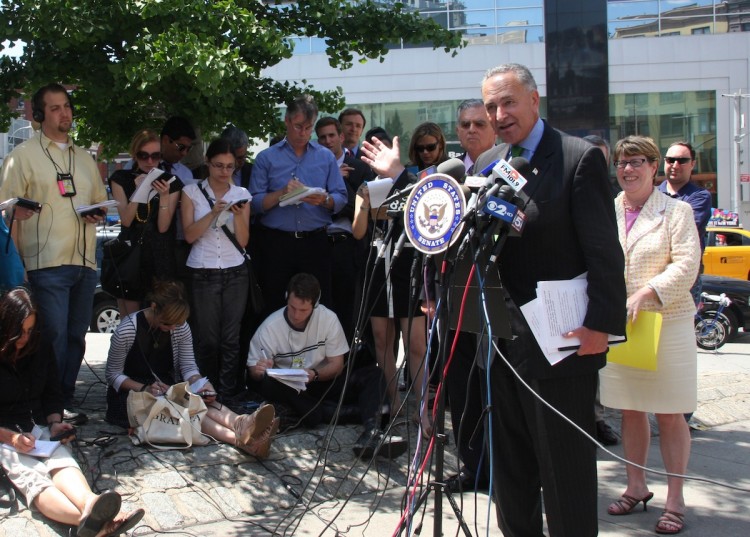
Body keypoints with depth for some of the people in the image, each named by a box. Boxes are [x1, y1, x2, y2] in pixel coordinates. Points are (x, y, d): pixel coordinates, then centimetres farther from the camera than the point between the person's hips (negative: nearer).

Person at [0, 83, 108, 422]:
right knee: (53, 337, -9)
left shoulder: (84, 158, 20)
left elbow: (101, 201, 26)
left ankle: (66, 402, 20)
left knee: (76, 337, 9)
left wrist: (98, 214, 5)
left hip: (84, 263, 6)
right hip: (47, 264, -6)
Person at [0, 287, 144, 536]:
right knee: (30, 477, -36)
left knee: (62, 460, -32)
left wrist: (54, 422, -1)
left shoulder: (41, 347, 13)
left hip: (40, 428, 5)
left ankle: (89, 503, -65)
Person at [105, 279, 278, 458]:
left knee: (201, 401, -30)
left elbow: (188, 366, 0)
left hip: (168, 389, 5)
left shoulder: (182, 328, -4)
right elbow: (113, 374, -9)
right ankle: (240, 438, -59)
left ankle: (241, 425, -61)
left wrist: (200, 383, -23)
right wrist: (144, 388, -24)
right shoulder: (126, 331, -16)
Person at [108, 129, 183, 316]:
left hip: (160, 258, 0)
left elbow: (163, 227, -4)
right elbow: (126, 220, -6)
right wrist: (138, 190, -18)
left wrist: (164, 196, -18)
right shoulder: (121, 179, 5)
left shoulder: (171, 183, 4)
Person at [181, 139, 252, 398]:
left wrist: (238, 215, -13)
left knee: (231, 337, -3)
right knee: (208, 338, -2)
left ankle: (229, 394, 3)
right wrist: (213, 213, -16)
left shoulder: (241, 194, 8)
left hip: (235, 272, 1)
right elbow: (189, 235, -4)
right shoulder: (192, 192, 4)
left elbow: (243, 241, 5)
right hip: (203, 273, -1)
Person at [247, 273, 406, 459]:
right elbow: (253, 370, -7)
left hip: (321, 382, 1)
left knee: (374, 374, -20)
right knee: (267, 384, -36)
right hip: (288, 388, -1)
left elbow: (337, 365, -4)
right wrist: (259, 370, -31)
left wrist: (314, 374, -25)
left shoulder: (328, 318, -9)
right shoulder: (270, 327, -12)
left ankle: (371, 433, -48)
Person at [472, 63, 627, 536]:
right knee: (508, 464, 18)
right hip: (501, 342, 7)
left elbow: (605, 253, -13)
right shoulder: (486, 164, 11)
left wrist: (601, 325, -18)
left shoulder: (579, 158, -10)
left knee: (565, 468, 4)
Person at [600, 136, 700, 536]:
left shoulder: (676, 211, -1)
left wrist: (647, 294, -23)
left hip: (666, 323, -4)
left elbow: (686, 265, -11)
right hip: (616, 324, 4)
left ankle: (674, 499, 11)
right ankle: (636, 487, 27)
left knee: (669, 415, 2)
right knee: (630, 410, 12)